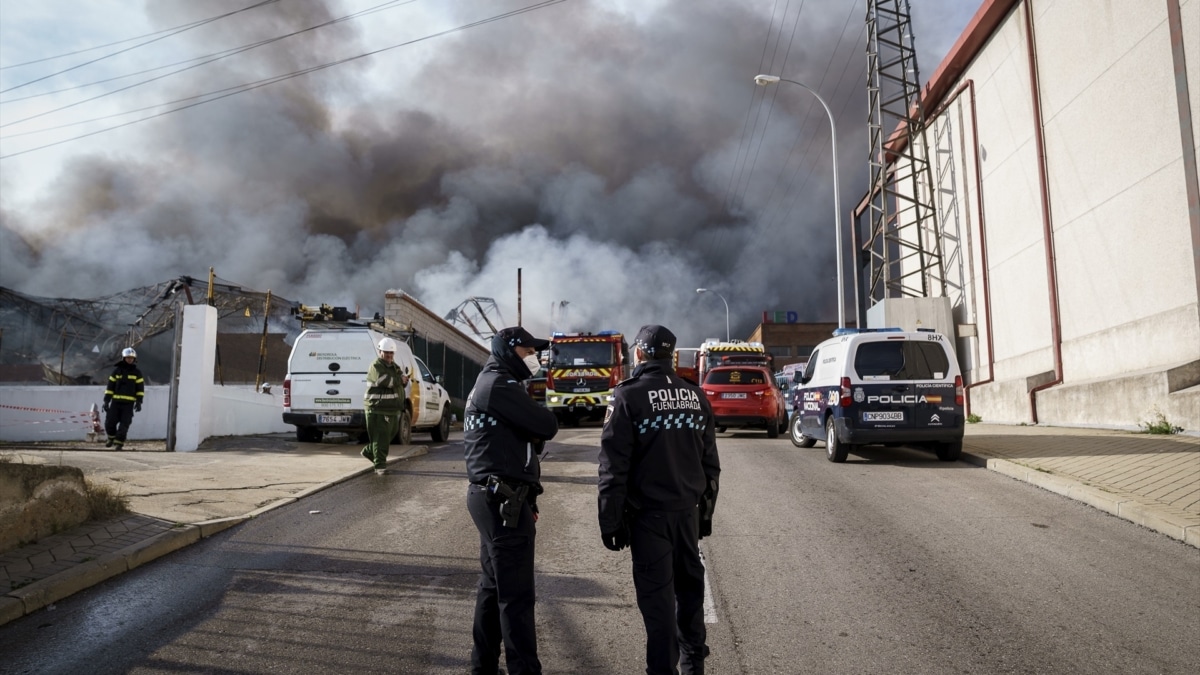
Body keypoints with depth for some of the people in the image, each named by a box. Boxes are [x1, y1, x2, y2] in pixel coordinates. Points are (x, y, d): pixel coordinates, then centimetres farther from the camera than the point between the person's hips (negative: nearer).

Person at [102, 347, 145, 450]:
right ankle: (111, 438, 25)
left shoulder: (137, 372, 6)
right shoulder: (117, 371, 8)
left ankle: (119, 442, 5)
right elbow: (110, 387, 8)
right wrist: (106, 401, 3)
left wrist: (139, 402, -2)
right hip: (116, 402, 1)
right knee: (109, 422, 0)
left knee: (124, 425, -4)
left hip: (129, 403, -1)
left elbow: (140, 388, 6)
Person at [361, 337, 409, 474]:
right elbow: (384, 380, -25)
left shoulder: (395, 366, 18)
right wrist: (399, 380, -10)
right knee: (381, 437, -9)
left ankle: (369, 452, 37)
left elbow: (403, 380, 15)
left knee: (389, 435, 17)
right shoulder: (376, 366, -9)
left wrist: (404, 380, -10)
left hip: (393, 409, 9)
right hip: (378, 408, -9)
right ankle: (380, 465, -7)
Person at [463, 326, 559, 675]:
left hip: (493, 498, 11)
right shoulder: (499, 385, -14)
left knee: (494, 586, 17)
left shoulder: (488, 384, 19)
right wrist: (537, 422, 4)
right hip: (504, 502, -11)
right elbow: (547, 426, -17)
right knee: (515, 594, -6)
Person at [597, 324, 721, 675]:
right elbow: (710, 462, 12)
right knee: (689, 584, 17)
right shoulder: (696, 396, 8)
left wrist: (610, 520, -8)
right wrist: (706, 511, 19)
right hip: (688, 509, 6)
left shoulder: (629, 395, -9)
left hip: (649, 512, -5)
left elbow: (614, 466, -13)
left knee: (657, 593, 1)